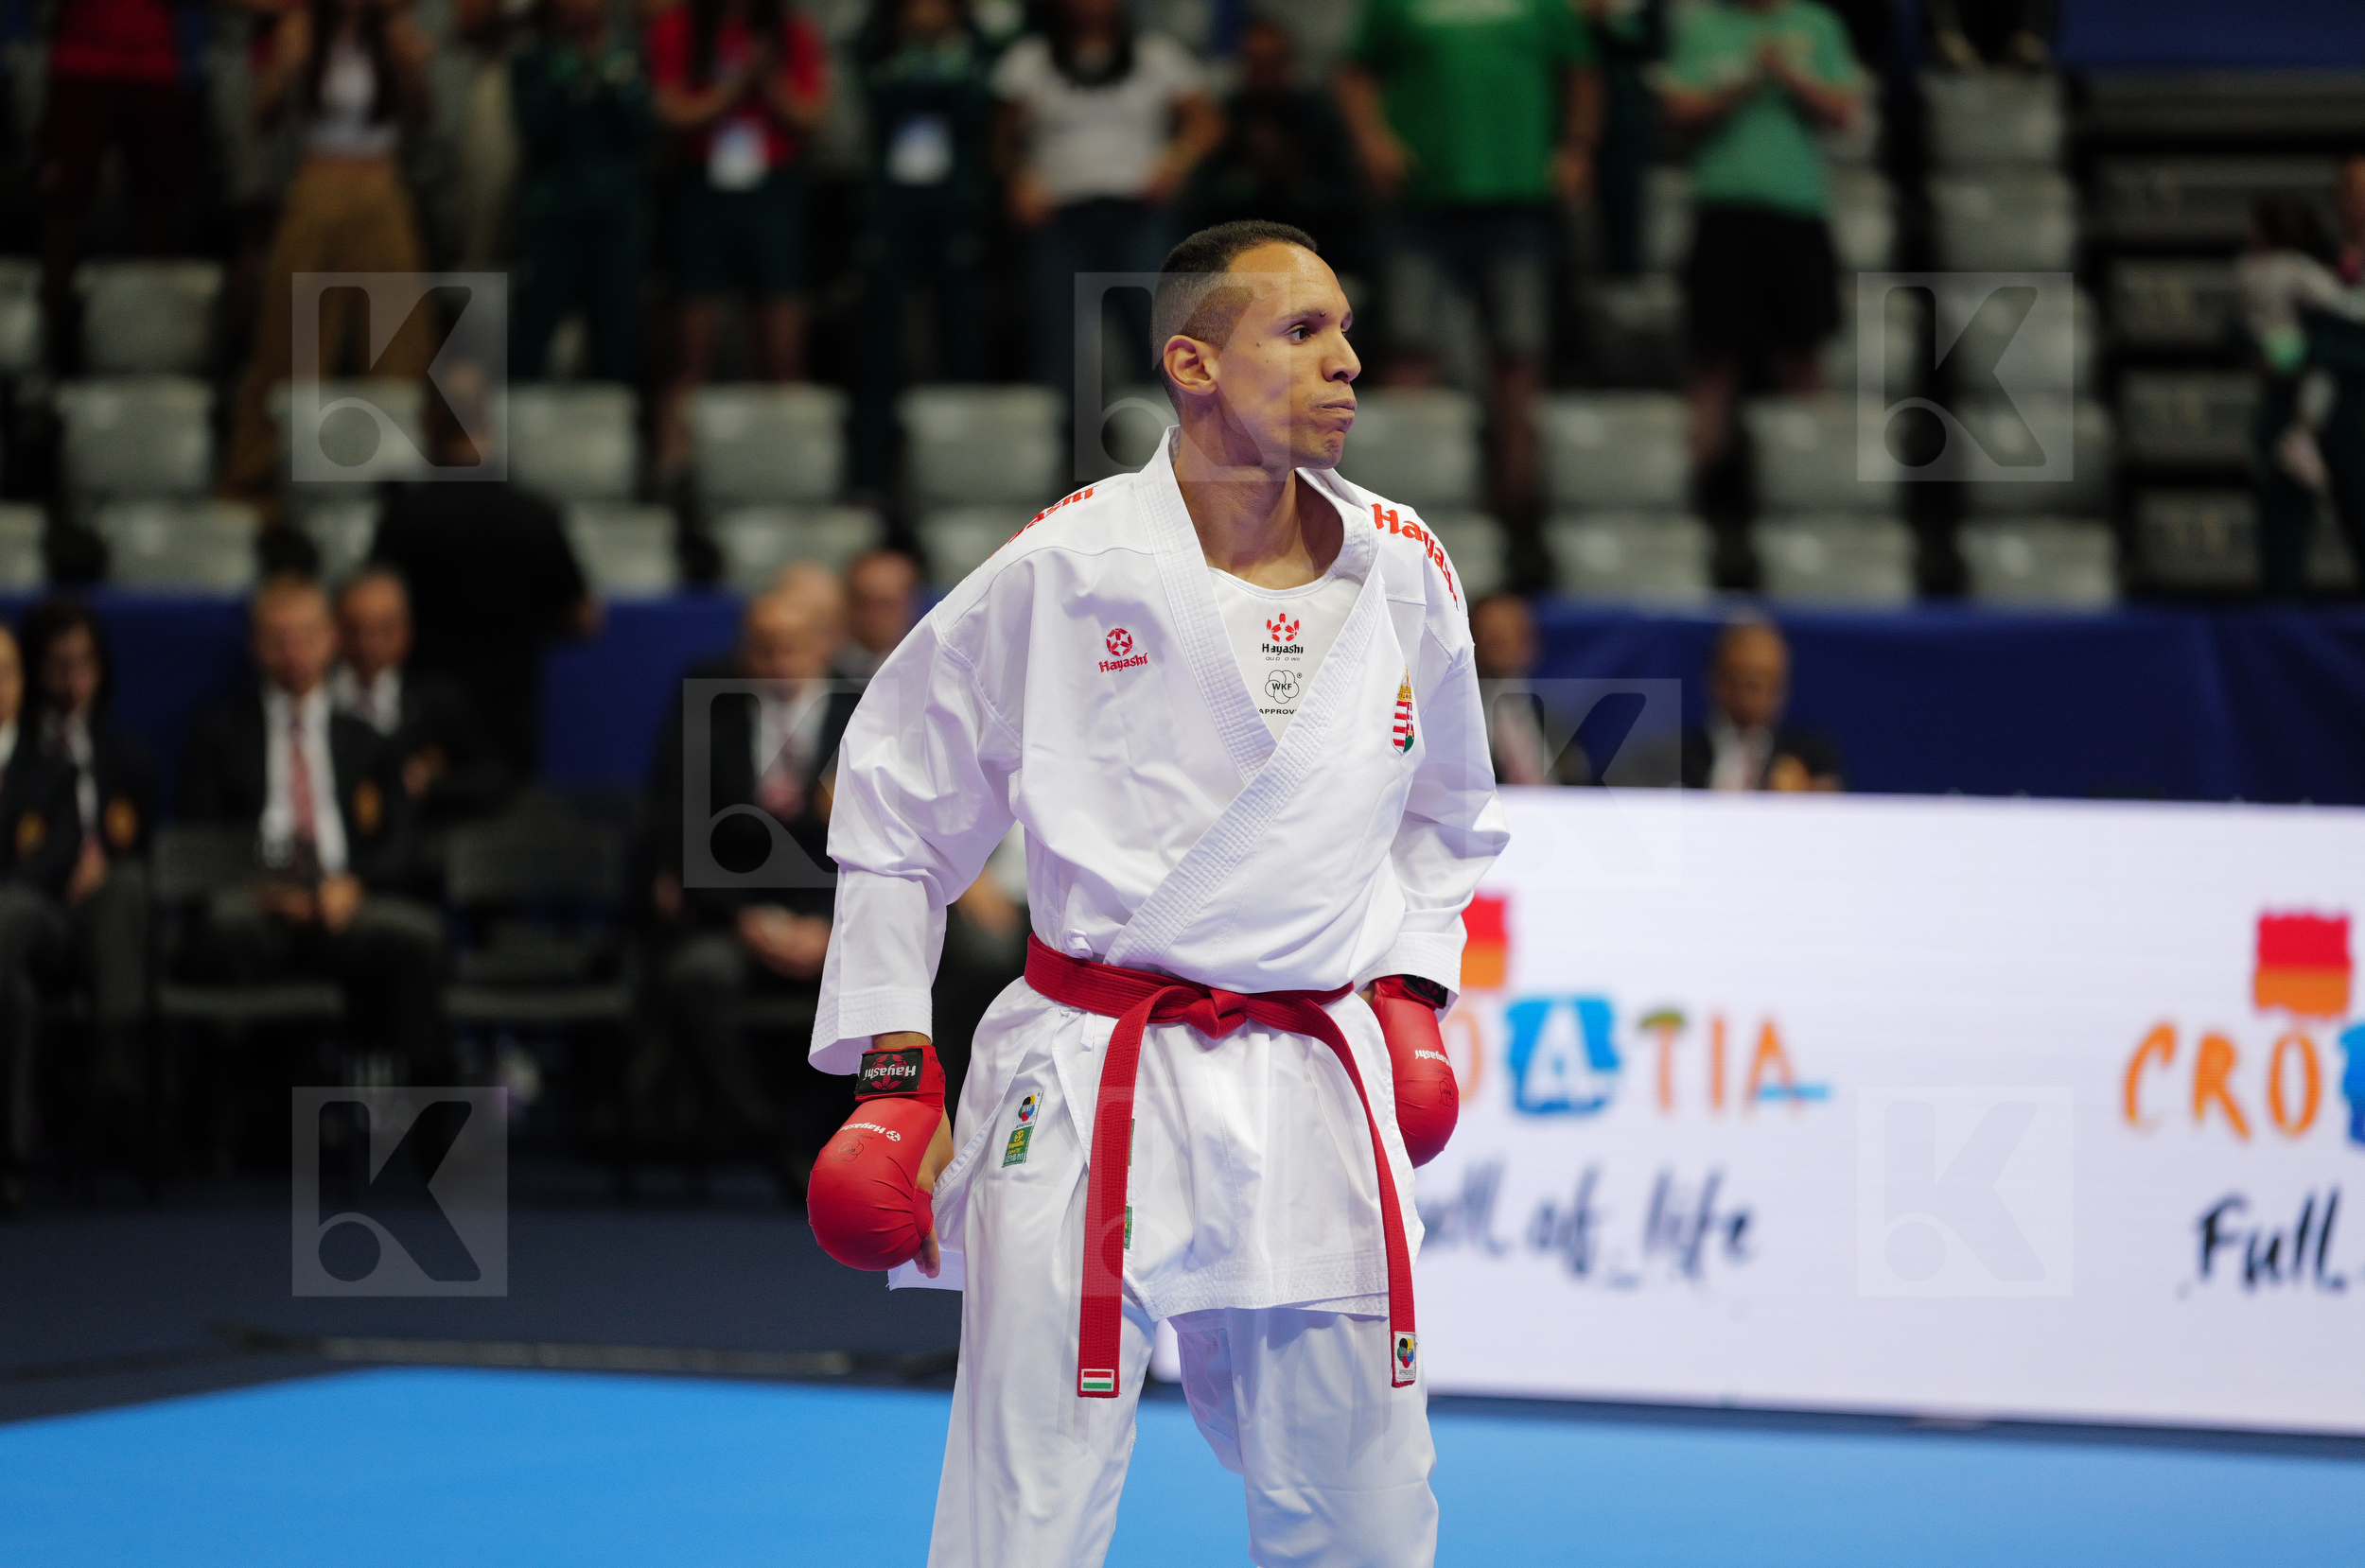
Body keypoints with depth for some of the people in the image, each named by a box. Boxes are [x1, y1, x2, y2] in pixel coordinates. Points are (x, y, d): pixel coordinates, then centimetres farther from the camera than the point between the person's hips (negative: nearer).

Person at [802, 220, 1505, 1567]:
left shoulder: (1401, 570, 3)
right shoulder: (1065, 571, -8)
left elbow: (1447, 812, 23)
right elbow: (896, 803, 3)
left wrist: (1412, 985, 10)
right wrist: (895, 1071, 2)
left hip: (1316, 1097, 4)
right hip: (1088, 1095, -4)